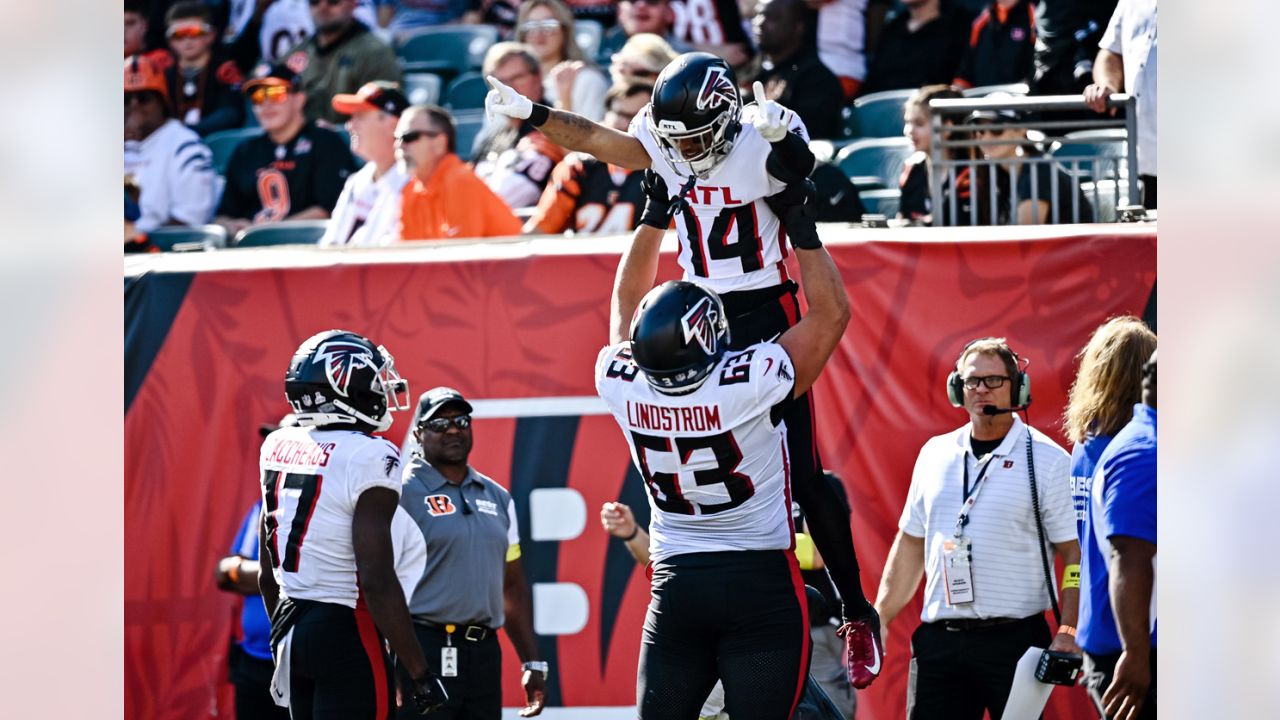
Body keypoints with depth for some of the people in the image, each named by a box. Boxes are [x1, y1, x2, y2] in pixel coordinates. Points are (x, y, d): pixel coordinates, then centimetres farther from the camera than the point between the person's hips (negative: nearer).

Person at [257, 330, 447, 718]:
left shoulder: (278, 448, 8)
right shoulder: (369, 457, -16)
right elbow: (377, 581, -21)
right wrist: (419, 673, -16)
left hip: (290, 626, 8)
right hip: (346, 631, -8)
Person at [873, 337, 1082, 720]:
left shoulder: (1046, 459, -1)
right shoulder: (935, 455, 14)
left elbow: (1075, 551, -3)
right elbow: (911, 543, 21)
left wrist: (1068, 632, -15)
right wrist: (878, 619, 15)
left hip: (1015, 641, -4)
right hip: (938, 641, 4)